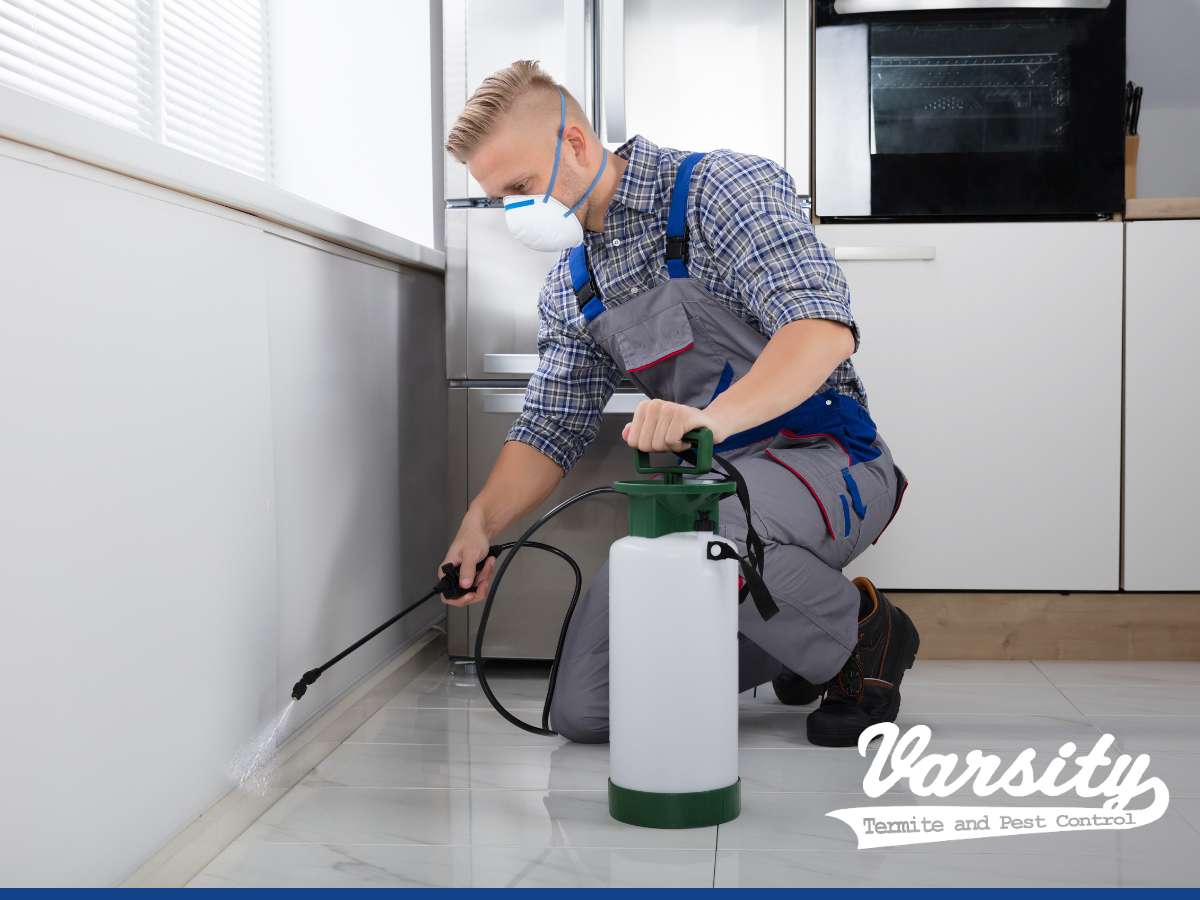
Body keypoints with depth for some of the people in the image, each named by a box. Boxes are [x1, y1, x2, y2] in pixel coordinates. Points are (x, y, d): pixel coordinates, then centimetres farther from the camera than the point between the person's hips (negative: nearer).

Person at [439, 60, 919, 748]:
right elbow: (553, 424, 11)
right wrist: (482, 523, -8)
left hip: (824, 460, -6)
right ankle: (798, 645, 17)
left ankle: (858, 629, -8)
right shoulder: (570, 291, 10)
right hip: (705, 481, 7)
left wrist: (709, 417, -43)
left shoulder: (722, 188, -12)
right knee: (584, 711, -4)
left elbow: (825, 327, -26)